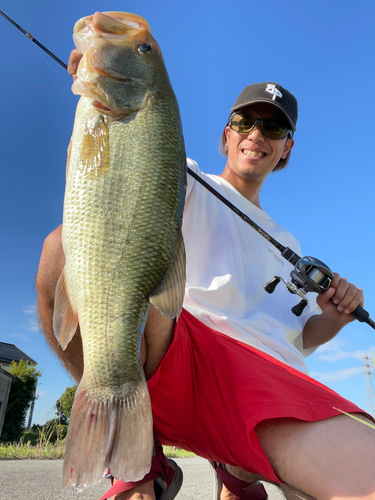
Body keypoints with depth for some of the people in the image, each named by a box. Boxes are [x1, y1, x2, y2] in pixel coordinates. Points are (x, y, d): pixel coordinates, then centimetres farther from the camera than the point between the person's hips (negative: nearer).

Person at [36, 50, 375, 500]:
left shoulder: (286, 244, 31)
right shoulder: (186, 184, 19)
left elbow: (301, 336, 32)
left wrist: (332, 318, 10)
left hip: (267, 377, 4)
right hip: (173, 357, -2)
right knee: (67, 248, -29)